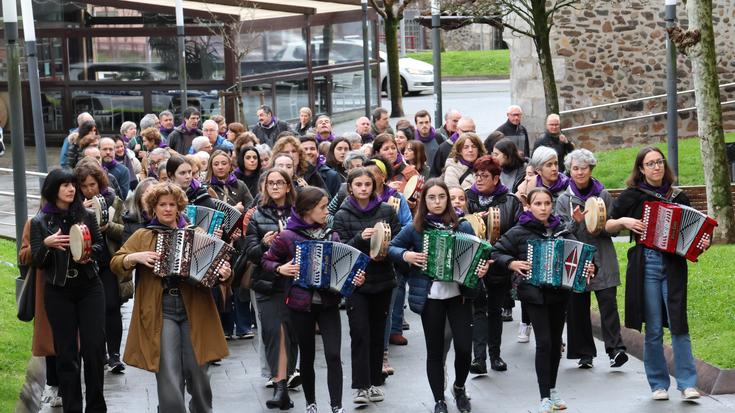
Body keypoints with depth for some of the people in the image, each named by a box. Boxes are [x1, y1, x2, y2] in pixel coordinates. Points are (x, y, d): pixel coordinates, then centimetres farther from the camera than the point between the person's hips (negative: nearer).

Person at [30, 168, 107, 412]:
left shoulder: (86, 216, 1)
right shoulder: (40, 222, -3)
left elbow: (101, 245, 10)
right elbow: (37, 262, -3)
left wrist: (90, 254, -11)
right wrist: (46, 244, -22)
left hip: (89, 288, 1)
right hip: (58, 293, -1)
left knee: (94, 347, -1)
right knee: (66, 352, 4)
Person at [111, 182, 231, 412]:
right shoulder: (142, 236, 10)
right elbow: (115, 263, 8)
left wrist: (223, 274, -10)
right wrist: (135, 257, -11)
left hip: (194, 309, 1)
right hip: (161, 311, -1)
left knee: (197, 371, 3)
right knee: (169, 375, -10)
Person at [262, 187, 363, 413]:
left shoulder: (331, 235, 2)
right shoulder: (288, 236, -8)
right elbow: (267, 260, 3)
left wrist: (354, 278, -9)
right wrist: (280, 269, -15)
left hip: (328, 303, 2)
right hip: (301, 303, -2)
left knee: (333, 355, -8)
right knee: (307, 356, 11)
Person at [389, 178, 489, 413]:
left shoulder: (462, 226, 0)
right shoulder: (415, 228, -2)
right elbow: (391, 247, 6)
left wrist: (482, 267, -14)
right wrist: (406, 255, -13)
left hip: (459, 295, 1)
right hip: (430, 297, 0)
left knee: (464, 347, -3)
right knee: (435, 351, 6)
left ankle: (459, 388, 26)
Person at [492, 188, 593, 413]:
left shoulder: (561, 230, 7)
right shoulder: (519, 231, -4)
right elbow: (496, 252, -1)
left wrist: (587, 267, -5)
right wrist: (512, 263, -17)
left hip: (559, 292, 4)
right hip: (535, 293, -4)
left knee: (556, 341, 12)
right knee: (544, 342, -11)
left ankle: (552, 388, 29)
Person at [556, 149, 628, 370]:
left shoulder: (604, 195, 5)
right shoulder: (564, 199, 6)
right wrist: (575, 222, -18)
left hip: (602, 259, -1)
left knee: (608, 302, -11)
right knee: (578, 306, 2)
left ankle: (616, 348, -11)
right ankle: (585, 353, 10)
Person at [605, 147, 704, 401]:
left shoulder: (678, 197, 9)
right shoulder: (632, 195, 4)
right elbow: (607, 226, 11)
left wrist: (701, 244, -5)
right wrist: (623, 221, -8)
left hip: (674, 265, 1)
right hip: (646, 265, -1)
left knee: (678, 324, -6)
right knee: (653, 328, 2)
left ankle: (687, 384, -4)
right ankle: (659, 384, 10)